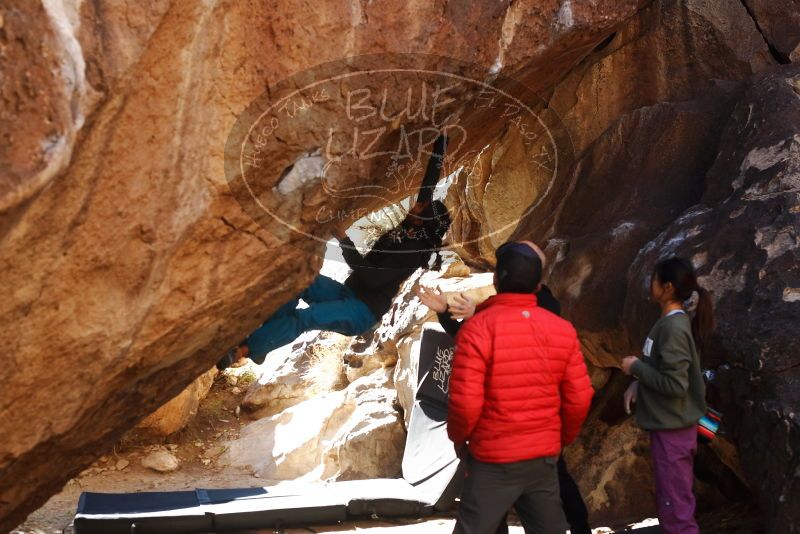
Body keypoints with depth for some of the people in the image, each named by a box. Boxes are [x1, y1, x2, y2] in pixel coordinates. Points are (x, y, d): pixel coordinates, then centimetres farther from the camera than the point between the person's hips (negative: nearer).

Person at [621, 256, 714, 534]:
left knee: (675, 510, -1)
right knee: (673, 504, 20)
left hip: (672, 429, -10)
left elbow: (675, 384, -25)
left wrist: (636, 367, -14)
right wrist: (637, 384, 2)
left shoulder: (674, 327, -21)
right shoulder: (670, 322, 8)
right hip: (669, 426, 10)